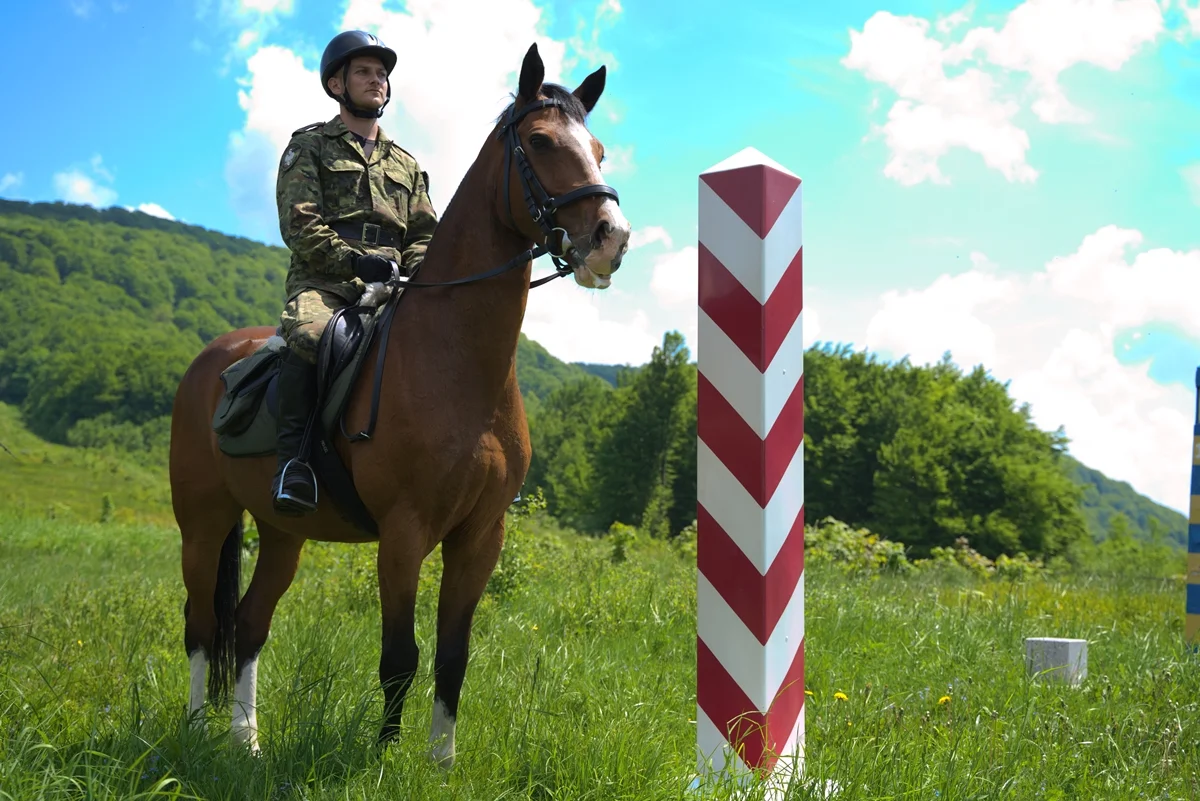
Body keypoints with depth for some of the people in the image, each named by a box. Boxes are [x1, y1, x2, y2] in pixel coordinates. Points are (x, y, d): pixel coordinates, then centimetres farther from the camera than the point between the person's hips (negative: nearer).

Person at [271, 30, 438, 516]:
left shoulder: (406, 165, 26)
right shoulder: (309, 147, 11)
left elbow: (425, 233, 20)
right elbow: (300, 225, -3)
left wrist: (416, 269, -4)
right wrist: (353, 260, -18)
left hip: (390, 287, 5)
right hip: (323, 283, -4)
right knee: (308, 334, -38)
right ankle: (293, 457, -28)